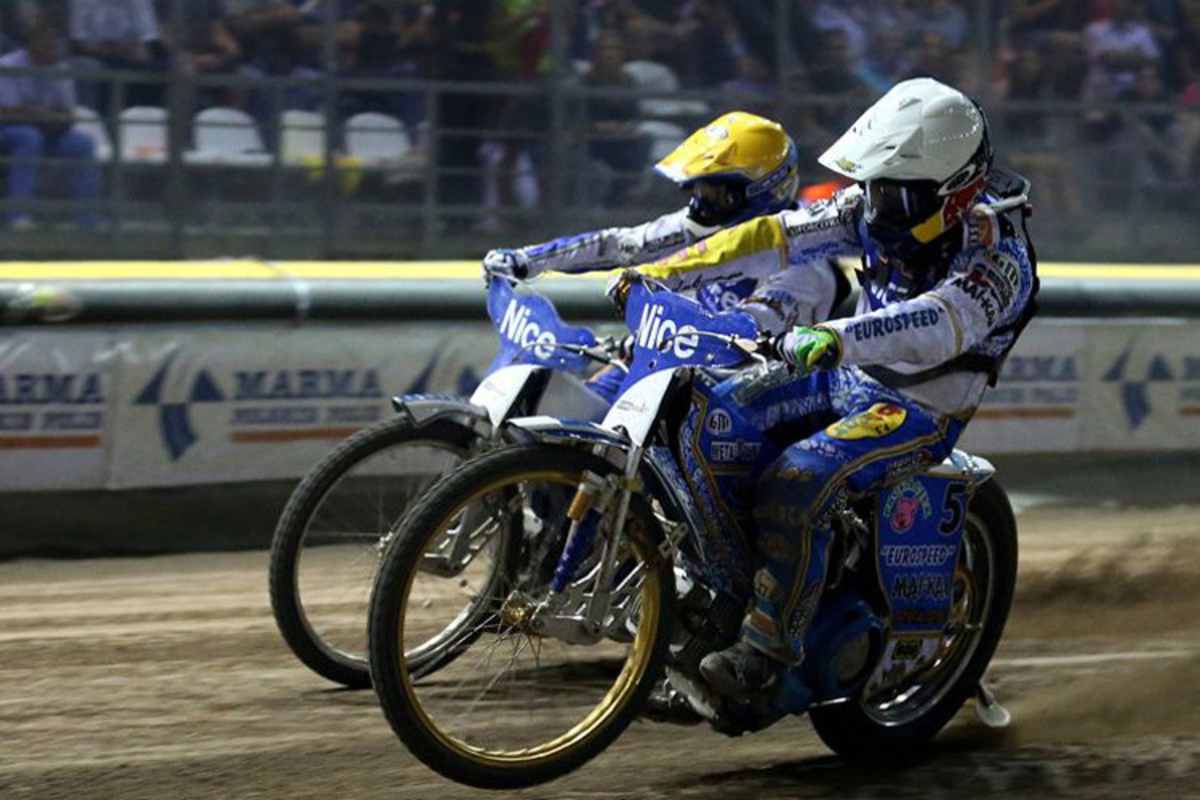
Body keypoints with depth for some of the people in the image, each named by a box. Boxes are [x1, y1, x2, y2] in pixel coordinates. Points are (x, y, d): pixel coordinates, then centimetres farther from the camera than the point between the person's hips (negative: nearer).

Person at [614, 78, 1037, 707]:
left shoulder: (998, 258, -25)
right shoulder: (874, 209, -3)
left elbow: (940, 325, -43)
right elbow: (778, 237, -3)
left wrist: (835, 338, -58)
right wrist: (665, 271, -9)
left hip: (919, 411, -7)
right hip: (848, 375, 7)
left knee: (796, 484, -29)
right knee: (711, 417, -10)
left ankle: (770, 644, -18)